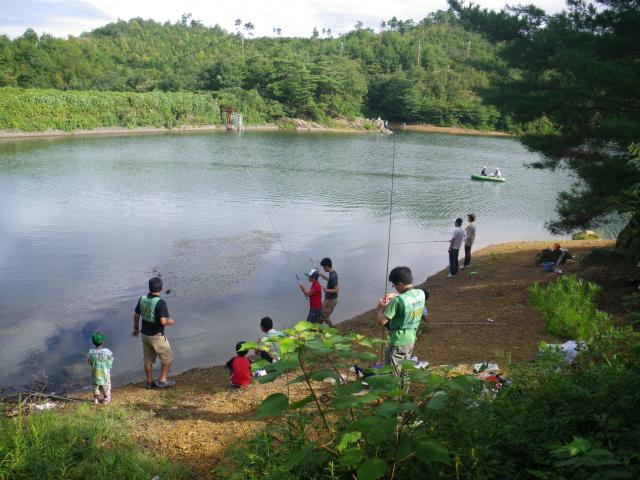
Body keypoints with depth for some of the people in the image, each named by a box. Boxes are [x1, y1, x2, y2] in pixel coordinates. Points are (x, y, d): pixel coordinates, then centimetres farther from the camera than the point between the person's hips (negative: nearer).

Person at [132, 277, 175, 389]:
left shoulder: (142, 299, -4)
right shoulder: (160, 302, -25)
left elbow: (136, 315, 7)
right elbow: (163, 321, -30)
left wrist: (136, 328, 22)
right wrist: (171, 321, -8)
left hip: (145, 334, 7)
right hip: (157, 336, -7)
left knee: (148, 359, 18)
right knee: (167, 357, 12)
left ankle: (150, 382, 29)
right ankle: (162, 380, 14)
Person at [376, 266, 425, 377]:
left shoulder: (398, 300, -26)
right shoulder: (421, 293, -4)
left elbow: (381, 321, -23)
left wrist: (380, 307, -5)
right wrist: (395, 296, 11)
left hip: (399, 342, -8)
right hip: (411, 338, 8)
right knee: (404, 371, 23)